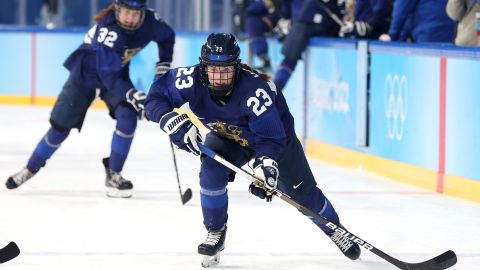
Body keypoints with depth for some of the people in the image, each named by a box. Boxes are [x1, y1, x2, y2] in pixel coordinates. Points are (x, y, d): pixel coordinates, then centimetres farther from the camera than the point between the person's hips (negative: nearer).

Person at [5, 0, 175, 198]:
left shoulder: (149, 20, -21)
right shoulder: (108, 29, -38)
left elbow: (167, 36, 3)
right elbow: (107, 75, -39)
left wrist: (163, 65, -8)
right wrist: (131, 95, -48)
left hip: (118, 73, 4)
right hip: (85, 72, -4)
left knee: (127, 117, -20)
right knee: (60, 125, 2)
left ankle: (113, 174, -6)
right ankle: (31, 168, 24)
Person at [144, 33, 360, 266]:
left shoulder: (255, 89, -42)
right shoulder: (191, 80, -33)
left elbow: (271, 137, -38)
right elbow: (156, 98, -22)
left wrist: (265, 164, -56)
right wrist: (173, 121, -40)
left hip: (276, 131, -2)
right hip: (227, 137, 2)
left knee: (303, 192, 5)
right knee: (212, 172, -25)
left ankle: (334, 229, 33)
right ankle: (215, 232, -4)